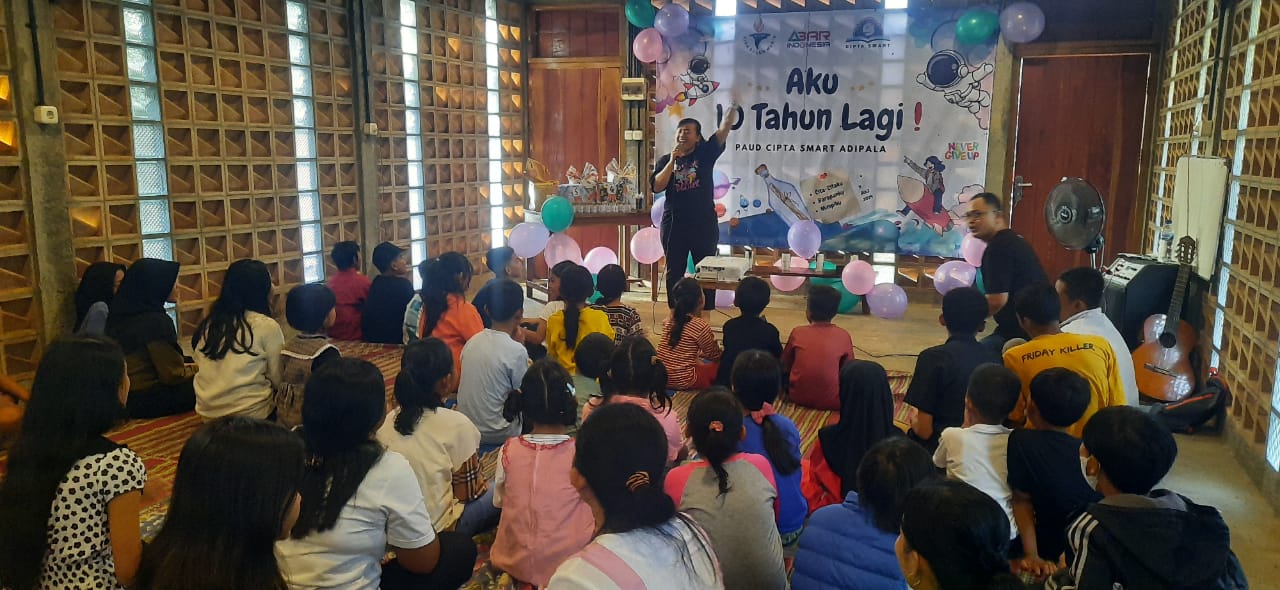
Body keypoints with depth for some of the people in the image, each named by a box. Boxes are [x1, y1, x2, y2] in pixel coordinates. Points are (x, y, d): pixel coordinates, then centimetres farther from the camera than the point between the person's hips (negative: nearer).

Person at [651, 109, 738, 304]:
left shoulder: (705, 153, 3)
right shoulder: (665, 160, 7)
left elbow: (724, 130, -9)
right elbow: (657, 187, -7)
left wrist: (732, 109, -23)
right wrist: (672, 161, -13)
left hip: (704, 224, -1)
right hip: (674, 224, 2)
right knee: (674, 273, 9)